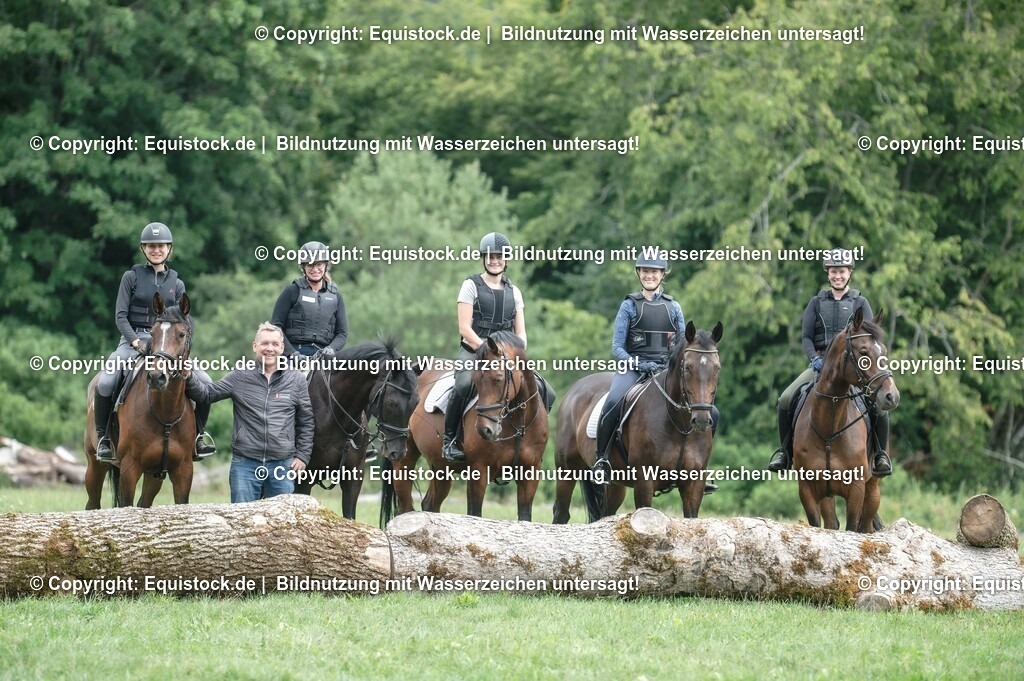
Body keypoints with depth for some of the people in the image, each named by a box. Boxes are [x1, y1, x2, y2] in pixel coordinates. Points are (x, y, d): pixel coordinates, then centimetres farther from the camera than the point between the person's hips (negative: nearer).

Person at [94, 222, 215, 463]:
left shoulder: (176, 284, 12)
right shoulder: (132, 277, 4)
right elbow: (121, 316, -1)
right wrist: (136, 341, -16)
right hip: (133, 340, -3)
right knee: (105, 383, -30)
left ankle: (199, 433, 7)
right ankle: (102, 436, -10)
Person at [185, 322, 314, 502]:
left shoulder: (296, 380, 5)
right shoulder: (239, 377, 3)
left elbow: (306, 421, 9)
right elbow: (207, 393, 0)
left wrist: (302, 456, 3)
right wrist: (189, 378, -20)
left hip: (283, 464, 1)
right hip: (245, 463, -1)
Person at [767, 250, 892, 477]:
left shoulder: (860, 303, 8)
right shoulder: (817, 303, 11)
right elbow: (806, 338, 5)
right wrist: (815, 359, -14)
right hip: (820, 363, 1)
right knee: (785, 400, -19)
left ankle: (880, 455, -5)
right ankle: (784, 450, -1)